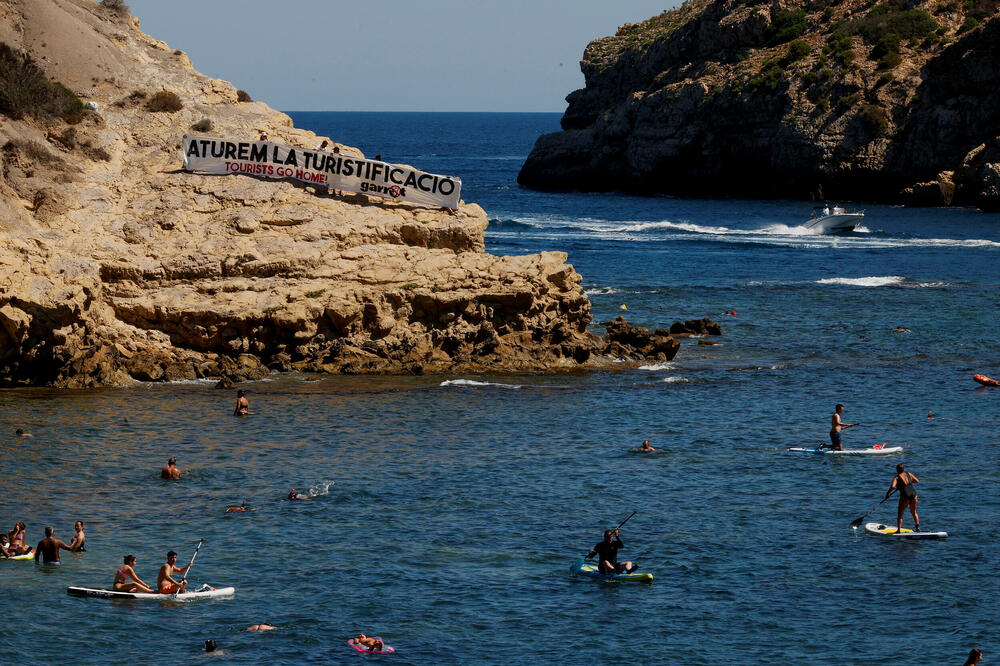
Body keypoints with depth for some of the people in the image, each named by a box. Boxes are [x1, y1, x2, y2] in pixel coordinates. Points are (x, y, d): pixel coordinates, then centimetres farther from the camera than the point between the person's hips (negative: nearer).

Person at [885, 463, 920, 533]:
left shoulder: (896, 477, -1)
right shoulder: (908, 474, 12)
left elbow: (892, 487, -18)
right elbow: (917, 481, 20)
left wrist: (887, 493, -3)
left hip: (905, 497, -5)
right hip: (913, 494, 5)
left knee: (900, 514, 7)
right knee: (914, 513, 25)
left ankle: (898, 530, -1)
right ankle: (917, 527, 22)